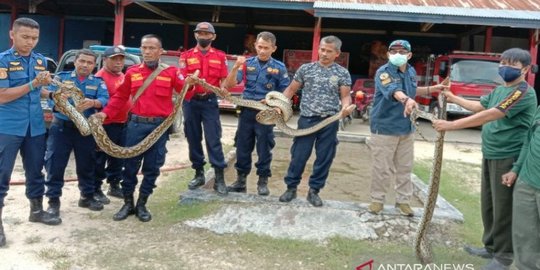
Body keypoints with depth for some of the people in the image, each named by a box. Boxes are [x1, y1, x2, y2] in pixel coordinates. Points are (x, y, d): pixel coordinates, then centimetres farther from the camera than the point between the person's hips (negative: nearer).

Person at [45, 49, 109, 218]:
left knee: (87, 165, 11)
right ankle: (53, 200, 9)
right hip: (61, 127, -1)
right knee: (55, 165, -2)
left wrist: (92, 103, -34)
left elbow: (105, 99, -12)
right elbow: (51, 97, -9)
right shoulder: (61, 77, 3)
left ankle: (87, 196, 27)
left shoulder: (98, 82, 6)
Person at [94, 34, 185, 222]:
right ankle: (128, 203, 21)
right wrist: (106, 113, 3)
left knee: (152, 167, 6)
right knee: (130, 165, 5)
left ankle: (141, 205, 20)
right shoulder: (132, 72, 8)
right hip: (136, 124, 1)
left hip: (160, 126, -1)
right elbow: (120, 97, 12)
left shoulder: (171, 72, 3)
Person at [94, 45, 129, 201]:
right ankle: (96, 189, 12)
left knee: (118, 157, 17)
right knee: (101, 158, 1)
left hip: (123, 123, 9)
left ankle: (114, 186, 31)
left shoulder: (122, 76, 15)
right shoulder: (100, 77, -15)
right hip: (107, 124, -9)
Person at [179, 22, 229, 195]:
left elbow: (224, 79, 3)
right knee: (193, 138, 8)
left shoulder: (220, 56, 6)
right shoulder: (186, 56, 7)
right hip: (190, 102, 2)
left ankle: (219, 177, -1)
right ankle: (199, 174, 20)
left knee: (213, 139, -5)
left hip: (210, 102, -2)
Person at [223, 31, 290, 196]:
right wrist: (235, 68, -20)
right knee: (242, 147, 9)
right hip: (247, 111, 2)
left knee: (264, 148, 6)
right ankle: (241, 179, 23)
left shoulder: (279, 67, -3)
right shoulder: (247, 63, 1)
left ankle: (263, 181, 20)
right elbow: (229, 85, -5)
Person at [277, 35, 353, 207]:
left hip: (330, 122, 1)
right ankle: (291, 187, 19)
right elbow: (291, 89, 9)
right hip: (307, 119, 0)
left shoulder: (342, 73, 4)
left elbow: (345, 96, 0)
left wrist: (345, 107, -22)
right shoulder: (306, 68, 5)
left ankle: (314, 191, 21)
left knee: (324, 158, 7)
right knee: (299, 155, 3)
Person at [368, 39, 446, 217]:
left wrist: (433, 89, 19)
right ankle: (377, 200, 17)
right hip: (385, 127, -6)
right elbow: (394, 91, -37)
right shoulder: (383, 72, -17)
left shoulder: (411, 71, 7)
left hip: (406, 128, 7)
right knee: (382, 168, 1)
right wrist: (407, 100, -56)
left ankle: (403, 201, 25)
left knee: (405, 167, 13)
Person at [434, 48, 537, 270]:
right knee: (488, 205, 16)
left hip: (508, 158, -9)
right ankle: (491, 246, 31)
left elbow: (491, 115, -28)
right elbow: (479, 106, 29)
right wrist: (453, 98, 27)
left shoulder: (524, 92, -18)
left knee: (503, 208, 1)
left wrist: (452, 125, -30)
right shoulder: (499, 89, 12)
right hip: (489, 155, 9)